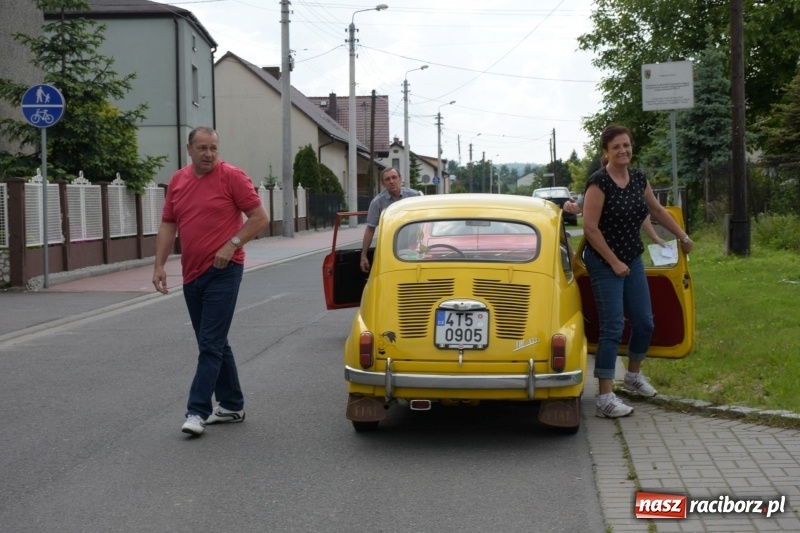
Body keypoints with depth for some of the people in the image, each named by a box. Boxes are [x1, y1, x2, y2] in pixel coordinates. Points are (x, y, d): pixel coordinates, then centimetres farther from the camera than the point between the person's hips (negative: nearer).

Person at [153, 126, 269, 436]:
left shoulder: (232, 177, -7)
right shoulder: (177, 181, 9)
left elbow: (260, 218, -7)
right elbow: (168, 225, 12)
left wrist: (233, 244, -17)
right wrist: (159, 265, 3)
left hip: (223, 272, -6)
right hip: (192, 274, 7)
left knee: (210, 344, -8)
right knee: (214, 343, 14)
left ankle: (197, 411, -7)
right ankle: (232, 405, 24)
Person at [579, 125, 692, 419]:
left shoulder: (638, 179, 4)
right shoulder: (599, 182, -16)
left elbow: (657, 211, 20)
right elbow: (590, 227, -19)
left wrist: (683, 237, 26)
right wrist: (614, 262, -16)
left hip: (633, 260, 7)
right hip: (604, 263, -7)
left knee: (644, 323, 13)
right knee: (612, 328, -10)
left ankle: (633, 375, 38)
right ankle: (605, 398, -7)